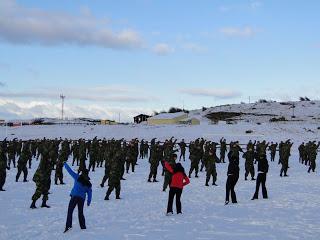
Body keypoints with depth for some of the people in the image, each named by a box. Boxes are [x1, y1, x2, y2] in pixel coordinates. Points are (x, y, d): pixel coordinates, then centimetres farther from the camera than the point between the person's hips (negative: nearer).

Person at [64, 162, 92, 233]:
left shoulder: (78, 178, 0)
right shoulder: (89, 184, 9)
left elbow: (70, 171, 4)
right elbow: (89, 193, 10)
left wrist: (65, 164, 16)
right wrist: (88, 201, 16)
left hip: (74, 197, -4)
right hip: (82, 199, 4)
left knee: (70, 211, -4)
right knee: (80, 213, 17)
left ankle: (68, 226, -17)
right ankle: (83, 227, 18)